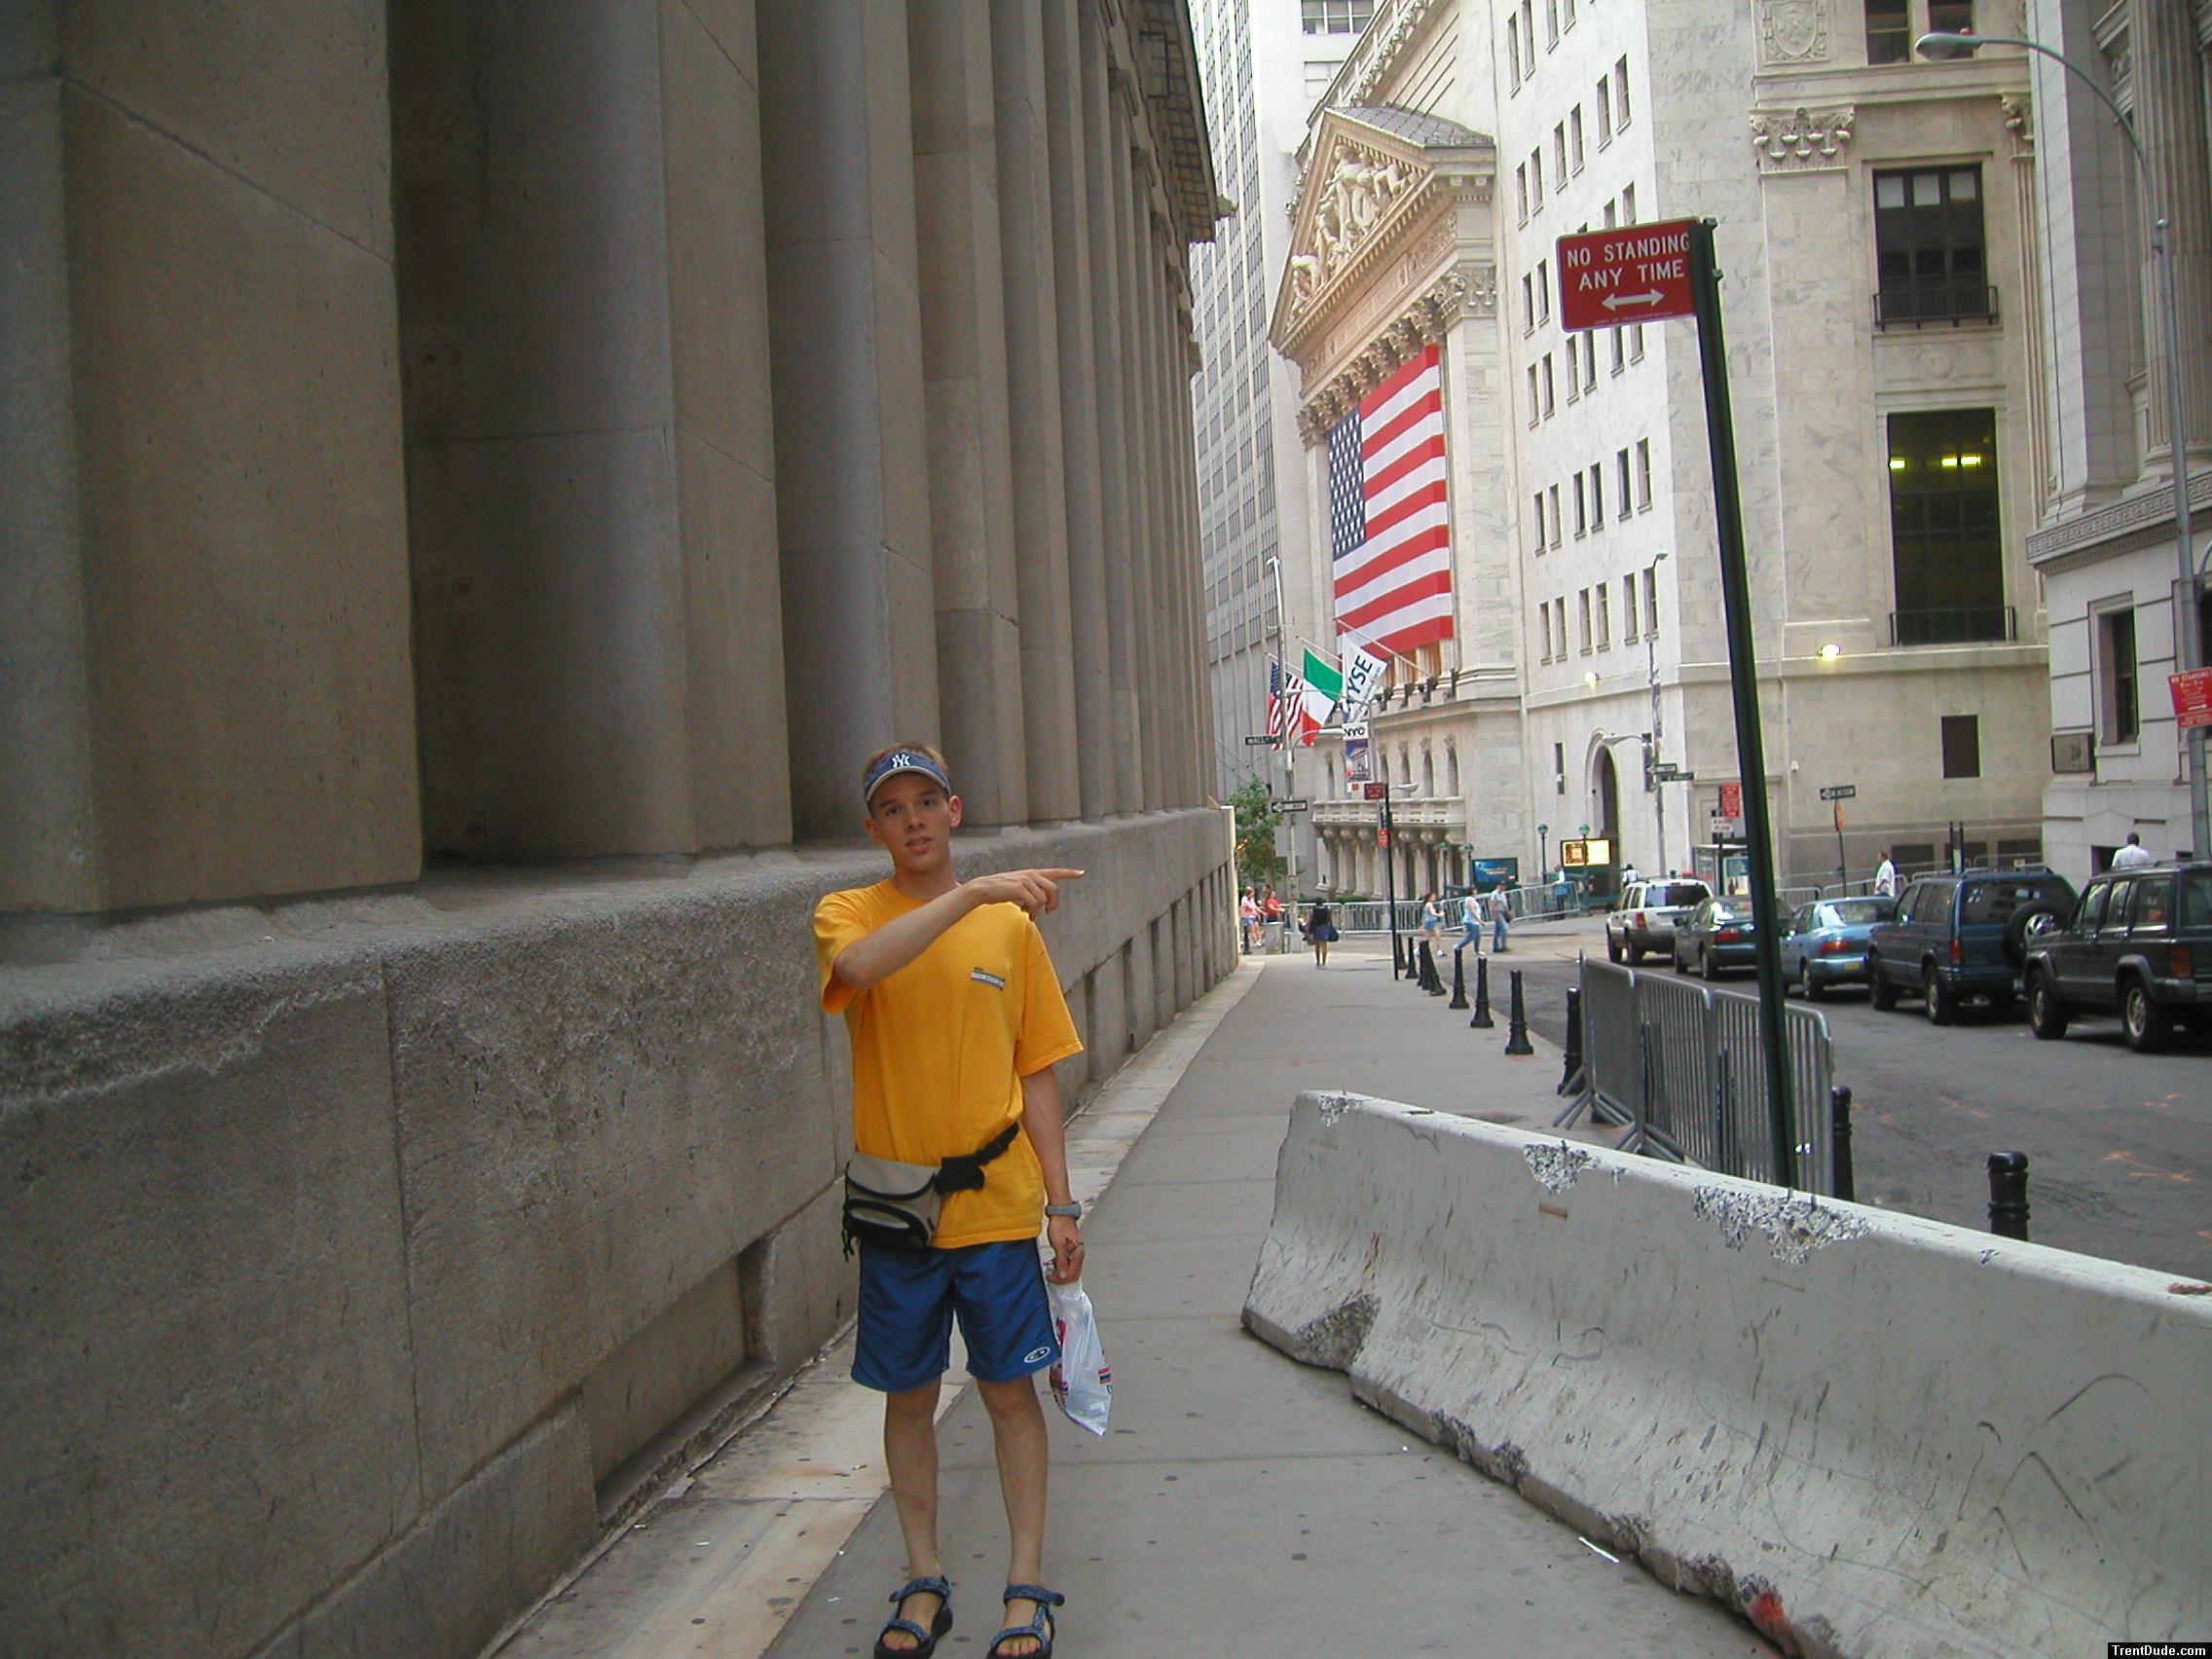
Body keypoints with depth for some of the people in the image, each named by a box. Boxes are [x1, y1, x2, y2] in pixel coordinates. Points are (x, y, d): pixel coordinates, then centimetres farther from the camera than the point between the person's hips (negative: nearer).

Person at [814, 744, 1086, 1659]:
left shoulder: (1010, 924, 2)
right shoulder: (848, 913, -2)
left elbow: (1035, 1074, 4)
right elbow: (861, 964, -29)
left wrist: (1061, 1204, 1)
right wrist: (972, 894, -32)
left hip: (995, 1203, 0)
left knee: (1010, 1387, 6)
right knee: (908, 1393, 11)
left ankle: (1027, 1585, 19)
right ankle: (924, 1582, 27)